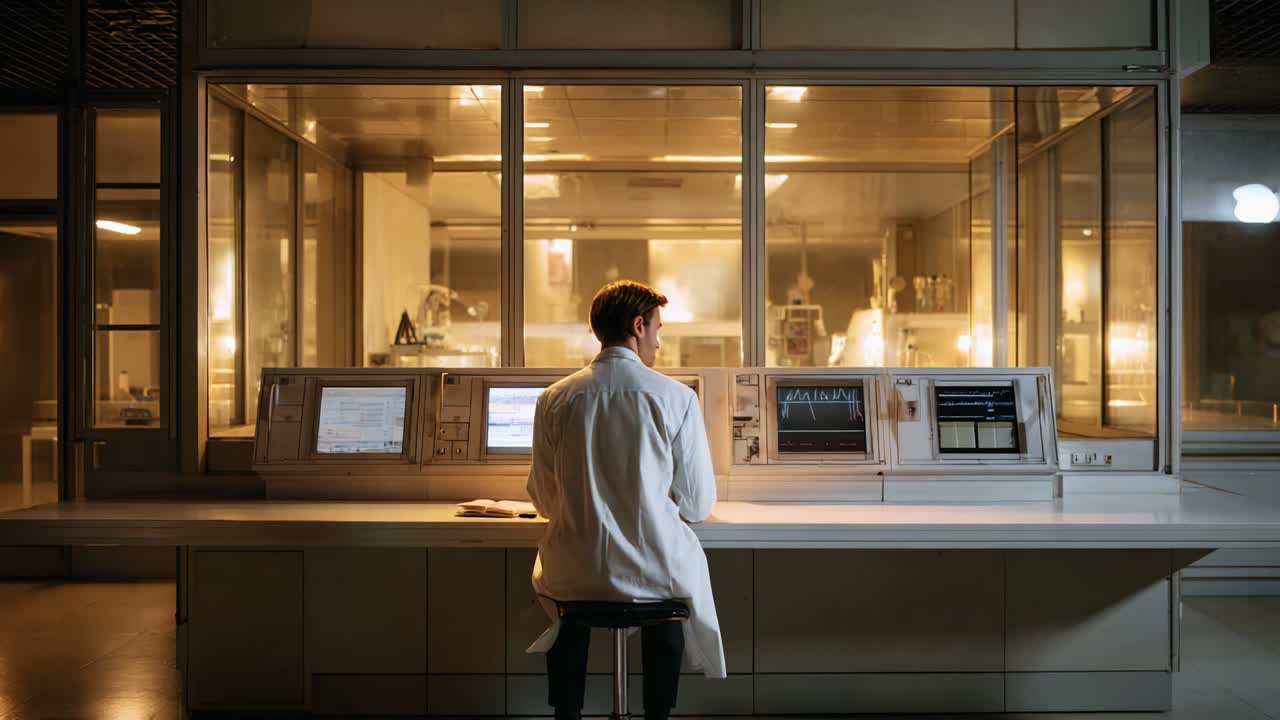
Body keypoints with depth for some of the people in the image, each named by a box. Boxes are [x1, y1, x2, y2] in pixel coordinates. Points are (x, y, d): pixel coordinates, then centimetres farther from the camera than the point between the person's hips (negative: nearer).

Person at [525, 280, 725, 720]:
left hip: (575, 575, 2)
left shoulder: (554, 399, -3)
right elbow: (699, 504, -4)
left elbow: (543, 500, 5)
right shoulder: (677, 397, -8)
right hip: (657, 573, -1)